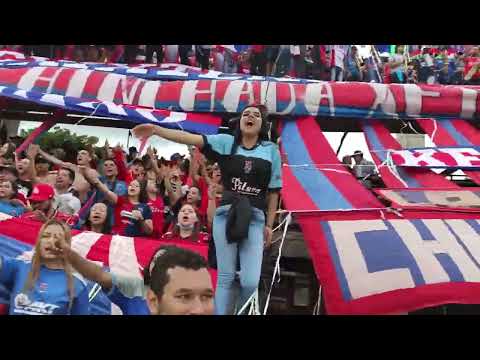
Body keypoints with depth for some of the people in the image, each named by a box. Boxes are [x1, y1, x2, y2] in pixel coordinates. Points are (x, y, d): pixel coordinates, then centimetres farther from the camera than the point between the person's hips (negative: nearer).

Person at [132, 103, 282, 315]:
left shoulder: (271, 150, 6)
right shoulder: (226, 142, 5)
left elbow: (274, 191, 9)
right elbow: (191, 139, -6)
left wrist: (269, 225, 7)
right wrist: (156, 129, -16)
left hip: (255, 218, 0)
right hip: (226, 214, 0)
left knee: (250, 282, -6)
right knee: (225, 277, 5)